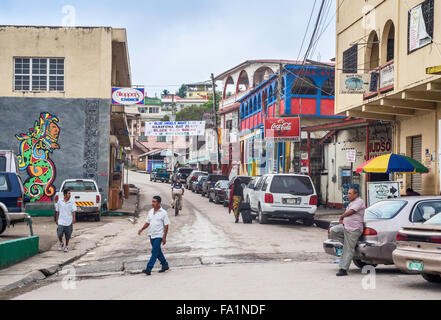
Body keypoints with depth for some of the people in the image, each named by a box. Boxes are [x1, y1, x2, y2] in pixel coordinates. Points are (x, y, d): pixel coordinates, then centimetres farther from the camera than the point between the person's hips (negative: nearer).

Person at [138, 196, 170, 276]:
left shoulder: (163, 213, -9)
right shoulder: (150, 212, 9)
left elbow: (166, 226, -8)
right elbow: (147, 222, 15)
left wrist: (164, 237, -13)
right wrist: (142, 229, -3)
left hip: (159, 236, -7)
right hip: (151, 235, 7)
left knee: (154, 252, -10)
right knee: (158, 252, 15)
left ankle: (149, 269, -13)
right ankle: (165, 265, 29)